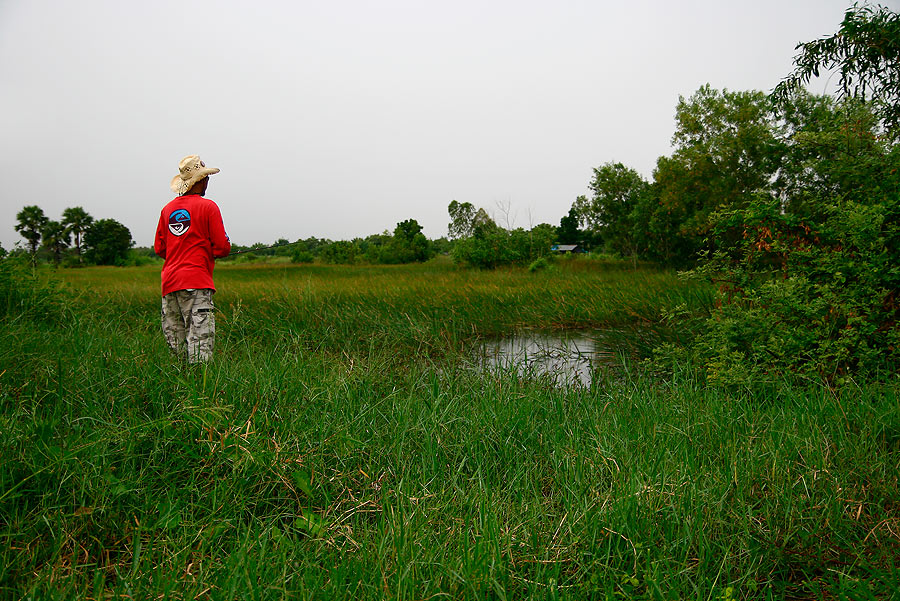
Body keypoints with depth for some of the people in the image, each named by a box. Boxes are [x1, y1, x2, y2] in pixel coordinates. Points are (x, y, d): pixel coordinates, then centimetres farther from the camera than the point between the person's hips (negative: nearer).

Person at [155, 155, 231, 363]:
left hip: (169, 281, 6)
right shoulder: (208, 206, -3)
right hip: (196, 282, -6)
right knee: (200, 338, -9)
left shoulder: (168, 209, 13)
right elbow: (223, 248, -5)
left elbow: (159, 248, 17)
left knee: (175, 339, 9)